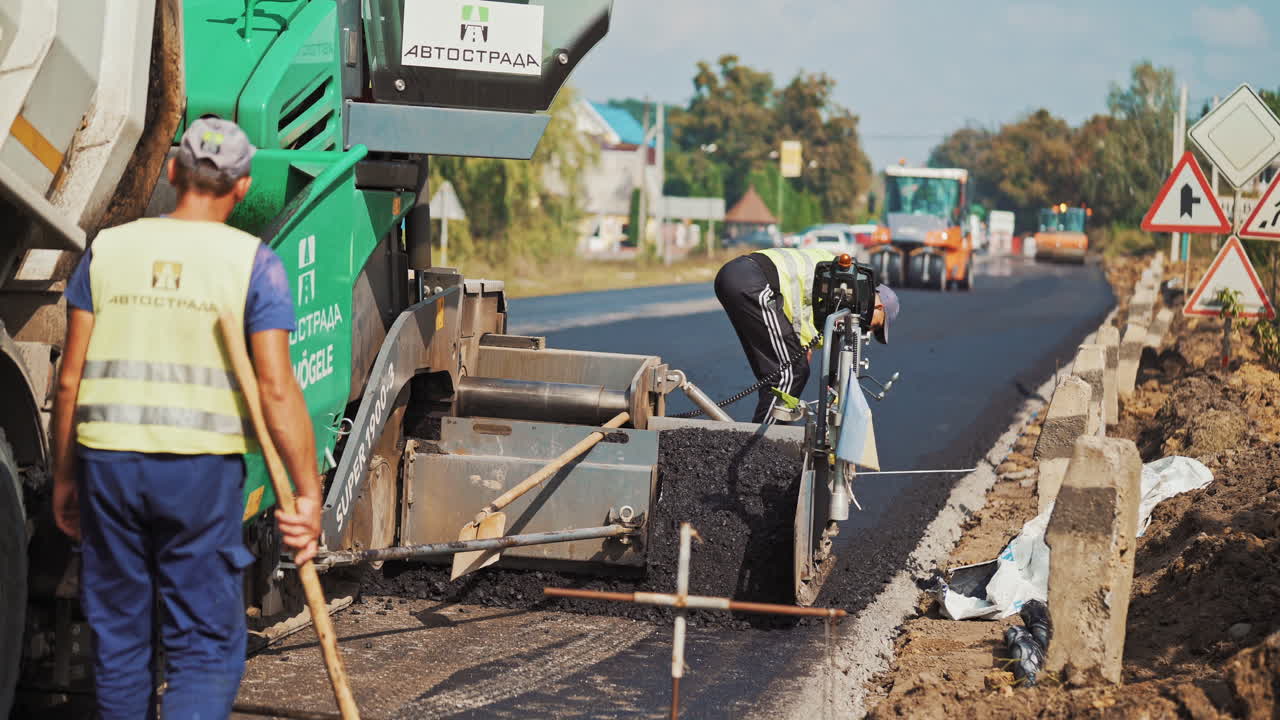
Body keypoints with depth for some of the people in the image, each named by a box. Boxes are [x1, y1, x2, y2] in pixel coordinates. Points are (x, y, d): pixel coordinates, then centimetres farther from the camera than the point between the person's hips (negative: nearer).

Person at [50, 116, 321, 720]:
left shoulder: (109, 248, 6)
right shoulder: (253, 262, -3)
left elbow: (70, 380, 5)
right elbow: (277, 390, -9)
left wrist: (63, 478, 14)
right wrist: (308, 492, -5)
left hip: (108, 461, 3)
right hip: (202, 467, -3)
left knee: (118, 639, 16)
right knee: (205, 649, 3)